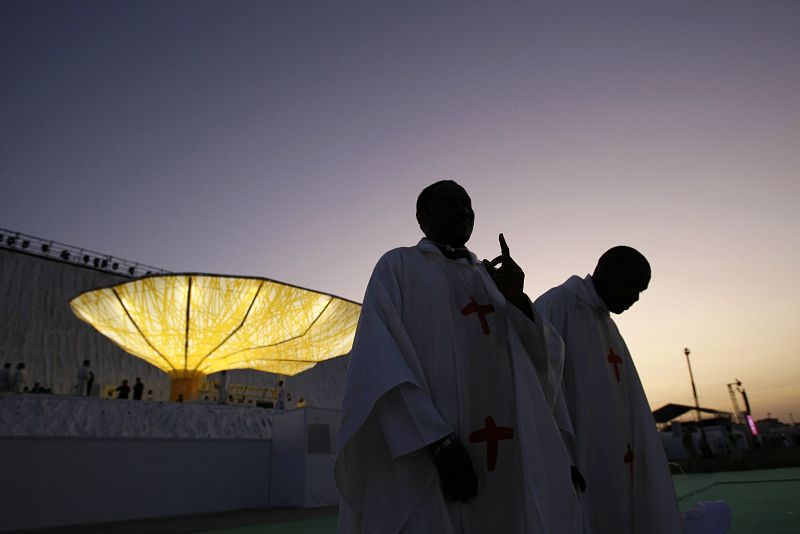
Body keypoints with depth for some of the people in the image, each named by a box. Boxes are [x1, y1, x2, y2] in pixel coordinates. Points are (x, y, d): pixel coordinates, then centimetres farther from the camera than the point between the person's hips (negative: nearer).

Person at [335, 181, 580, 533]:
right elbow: (382, 360, -9)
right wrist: (440, 440, -20)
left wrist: (517, 299, -4)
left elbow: (543, 359, 14)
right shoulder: (397, 266, 5)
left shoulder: (489, 279, 20)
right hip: (422, 456, -4)